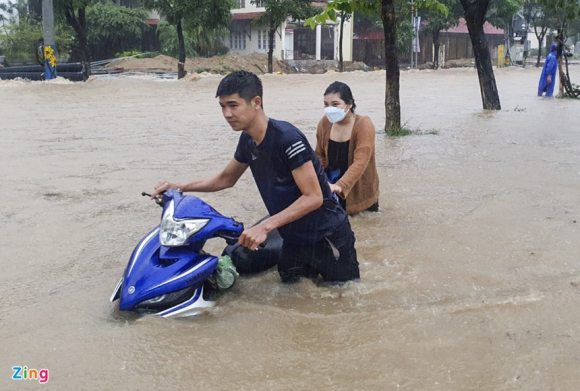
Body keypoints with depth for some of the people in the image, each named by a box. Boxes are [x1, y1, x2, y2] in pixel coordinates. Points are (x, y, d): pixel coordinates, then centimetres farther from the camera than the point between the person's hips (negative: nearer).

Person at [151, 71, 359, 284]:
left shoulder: (288, 138, -26)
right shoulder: (247, 139, -1)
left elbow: (313, 197, -27)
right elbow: (226, 178, 16)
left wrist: (265, 226, -33)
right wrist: (180, 187, 3)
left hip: (327, 237, -7)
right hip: (294, 239, 7)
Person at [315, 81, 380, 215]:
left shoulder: (363, 124, -20)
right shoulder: (325, 123, -5)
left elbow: (360, 163, -31)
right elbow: (320, 156, 6)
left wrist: (340, 186, -45)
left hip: (359, 194, -3)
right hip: (332, 194, 4)